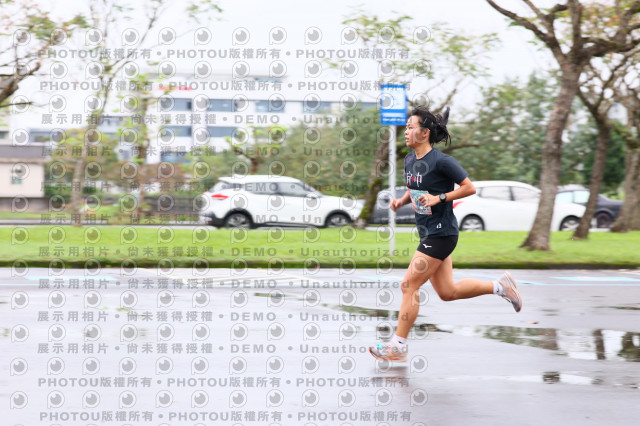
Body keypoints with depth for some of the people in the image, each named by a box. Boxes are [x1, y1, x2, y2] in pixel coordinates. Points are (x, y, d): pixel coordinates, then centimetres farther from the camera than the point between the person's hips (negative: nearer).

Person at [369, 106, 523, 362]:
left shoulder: (441, 161, -17)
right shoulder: (409, 160, 7)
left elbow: (469, 188, -14)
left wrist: (439, 198, -21)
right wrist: (401, 201, 3)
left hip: (441, 233, -9)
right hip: (427, 233, 9)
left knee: (409, 284, -8)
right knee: (447, 292, 14)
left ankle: (399, 345, -2)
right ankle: (500, 286, 27)